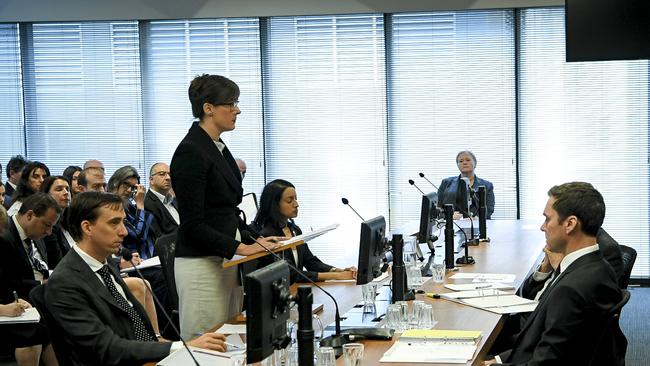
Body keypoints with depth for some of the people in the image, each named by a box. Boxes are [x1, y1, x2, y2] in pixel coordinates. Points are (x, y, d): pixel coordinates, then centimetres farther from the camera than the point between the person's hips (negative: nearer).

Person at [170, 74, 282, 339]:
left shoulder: (219, 148, 14)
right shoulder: (190, 152, -14)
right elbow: (193, 224, -17)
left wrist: (254, 239, 7)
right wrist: (241, 247, -20)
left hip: (226, 261, 9)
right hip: (201, 265, -9)